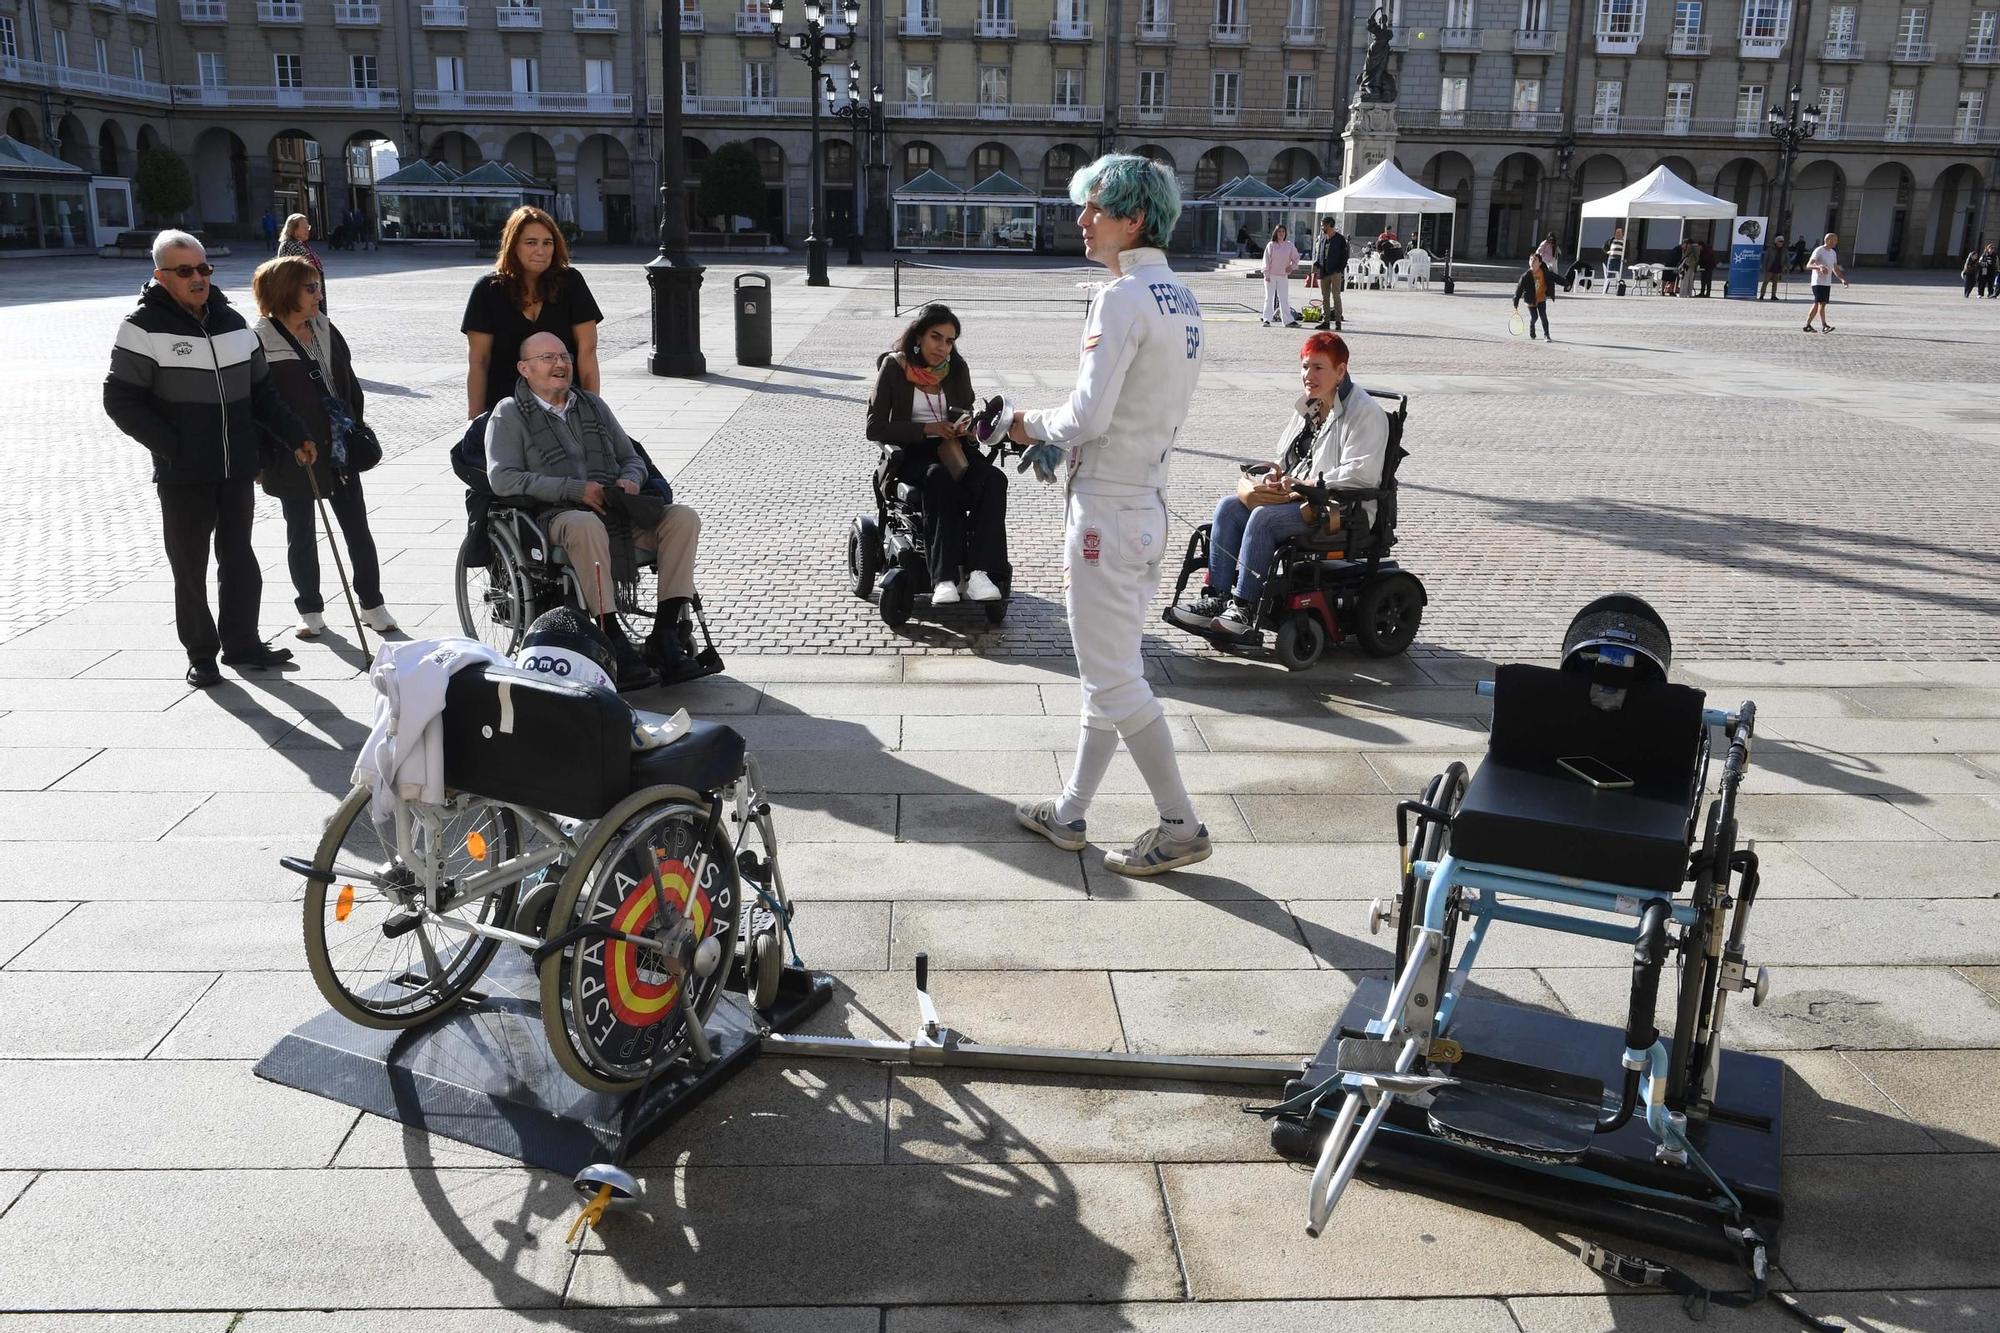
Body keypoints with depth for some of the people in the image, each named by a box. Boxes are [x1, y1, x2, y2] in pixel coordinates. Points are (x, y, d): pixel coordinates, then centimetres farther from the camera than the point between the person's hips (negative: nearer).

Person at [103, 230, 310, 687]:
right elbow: (121, 400, -8)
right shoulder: (144, 327, -8)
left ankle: (241, 642, 22)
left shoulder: (231, 320, 8)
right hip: (183, 475, -4)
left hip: (238, 469, 4)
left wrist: (294, 436, 6)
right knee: (190, 567, 6)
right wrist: (171, 446, -15)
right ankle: (201, 654, 16)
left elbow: (261, 390, 14)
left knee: (239, 558, 11)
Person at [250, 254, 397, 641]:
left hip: (339, 448, 5)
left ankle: (372, 603, 17)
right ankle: (310, 610, 20)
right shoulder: (262, 343, -11)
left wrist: (357, 429, 9)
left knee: (357, 527, 7)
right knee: (301, 534, 9)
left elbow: (347, 380, 12)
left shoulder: (324, 328, 6)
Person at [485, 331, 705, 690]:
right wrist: (576, 489, -13)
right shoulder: (509, 413, 9)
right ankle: (614, 644, -38)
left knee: (684, 517, -21)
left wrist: (630, 480, 0)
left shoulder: (592, 404, 25)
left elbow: (633, 458, 27)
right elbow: (502, 478, -5)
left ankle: (665, 637, -27)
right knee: (586, 525, -41)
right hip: (556, 515, -5)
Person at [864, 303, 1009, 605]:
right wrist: (926, 429, -15)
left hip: (949, 447, 4)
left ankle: (978, 571, -39)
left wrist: (966, 424, -7)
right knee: (940, 480, -38)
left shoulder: (957, 369, 8)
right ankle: (944, 578, -43)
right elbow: (875, 428, -6)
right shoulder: (894, 367, -4)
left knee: (993, 479, -28)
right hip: (910, 453, -4)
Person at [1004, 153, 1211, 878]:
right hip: (1149, 500, 10)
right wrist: (1061, 440, 12)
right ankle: (1070, 812, 29)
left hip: (1106, 507, -10)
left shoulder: (1123, 298, -18)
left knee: (1112, 677, 0)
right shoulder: (1182, 298, 11)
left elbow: (1089, 414, -24)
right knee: (1110, 669, 16)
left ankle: (1181, 826, 8)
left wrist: (1033, 427, -4)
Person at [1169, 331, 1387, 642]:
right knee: (1228, 507, -12)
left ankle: (1244, 608, -27)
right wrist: (1279, 472, 2)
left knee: (1264, 517, -30)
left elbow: (1361, 474, -19)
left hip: (1339, 510, -9)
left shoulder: (1365, 413, -9)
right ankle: (1215, 598, -18)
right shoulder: (1307, 407, 18)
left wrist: (1303, 486, -20)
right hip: (1297, 498, 9)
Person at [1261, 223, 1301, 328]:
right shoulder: (1271, 245, -2)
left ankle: (1288, 320, 1)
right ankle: (1267, 319, 5)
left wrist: (1292, 266, -1)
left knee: (1284, 299, 1)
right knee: (1269, 298, 1)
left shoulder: (1289, 245, 4)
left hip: (1283, 276, 1)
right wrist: (1266, 274, -8)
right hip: (1271, 276, -1)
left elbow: (1296, 258, 15)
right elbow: (1266, 260, -3)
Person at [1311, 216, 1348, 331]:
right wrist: (1316, 267, 3)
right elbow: (1317, 254, 17)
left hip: (1335, 273, -5)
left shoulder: (1340, 239, -2)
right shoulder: (1321, 238, 13)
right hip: (1323, 272, 5)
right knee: (1324, 297, 6)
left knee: (1336, 296, -6)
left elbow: (1344, 257, -3)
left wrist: (1340, 271, -11)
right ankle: (1325, 320, 11)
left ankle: (1338, 321, -3)